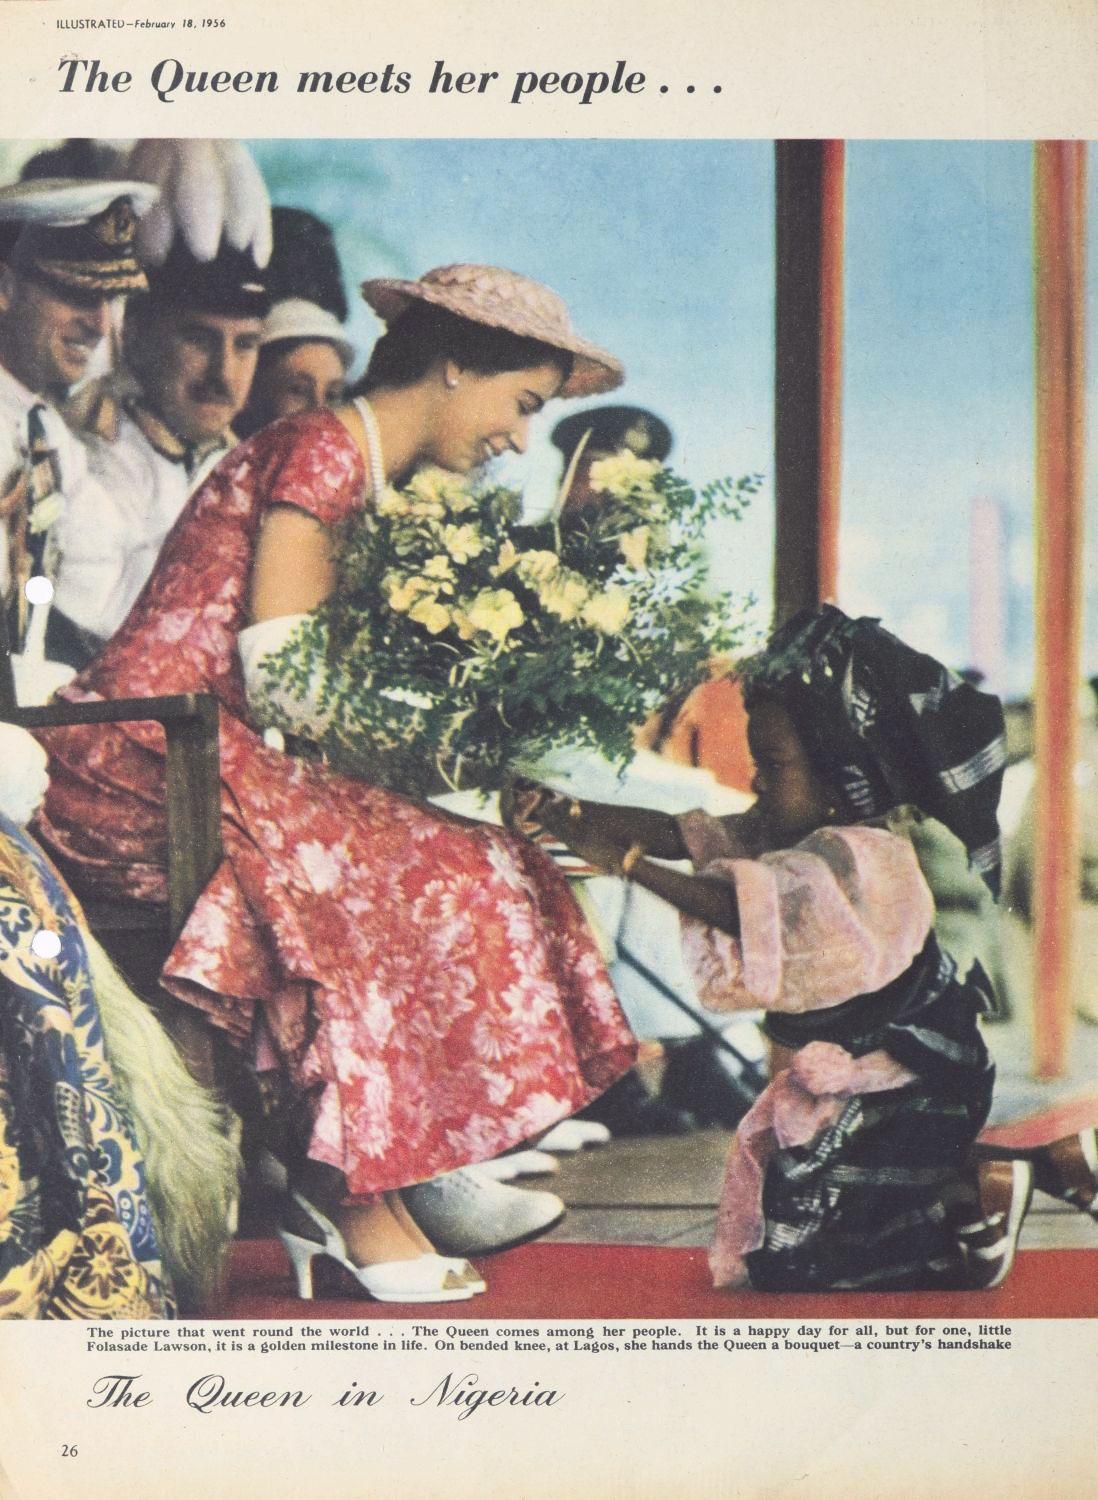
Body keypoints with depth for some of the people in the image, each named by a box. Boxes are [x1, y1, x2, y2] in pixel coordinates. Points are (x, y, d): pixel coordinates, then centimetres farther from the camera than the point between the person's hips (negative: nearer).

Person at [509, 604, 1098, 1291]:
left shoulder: (858, 856, -26)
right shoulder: (794, 833, 2)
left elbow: (741, 904, -39)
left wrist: (629, 861, -37)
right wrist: (565, 814, -12)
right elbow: (683, 834, -2)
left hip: (907, 1076, -10)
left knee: (791, 1251, -10)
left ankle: (988, 1184, -3)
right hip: (859, 1070, 10)